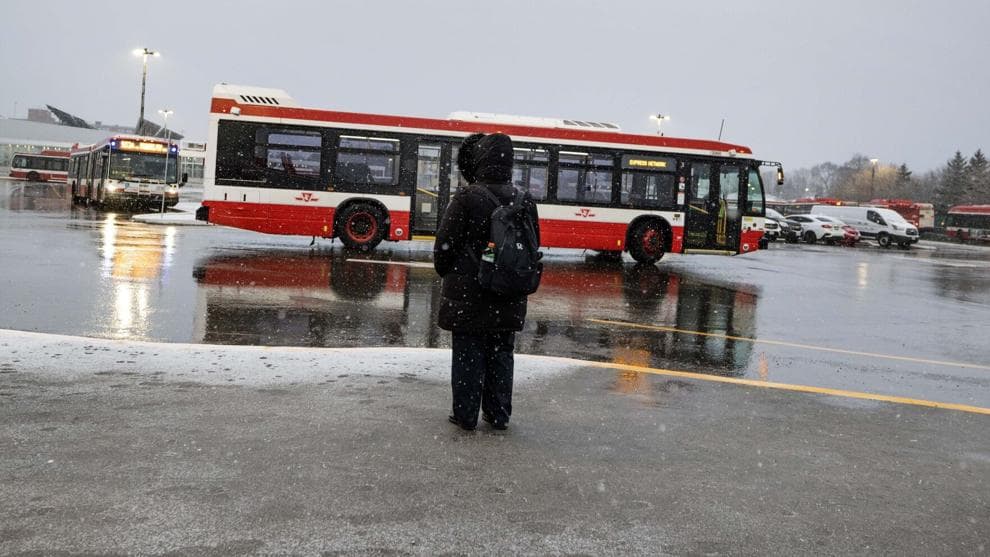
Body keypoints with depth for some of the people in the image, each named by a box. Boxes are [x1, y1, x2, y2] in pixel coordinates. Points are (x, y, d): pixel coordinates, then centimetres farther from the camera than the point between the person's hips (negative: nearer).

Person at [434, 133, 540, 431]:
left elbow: (445, 244, -7)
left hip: (468, 294, -4)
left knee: (468, 354, 5)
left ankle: (465, 414, 11)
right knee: (501, 354, 13)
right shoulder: (524, 201, 2)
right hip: (508, 297, 4)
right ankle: (498, 414, 20)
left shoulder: (466, 197, -13)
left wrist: (444, 271, 11)